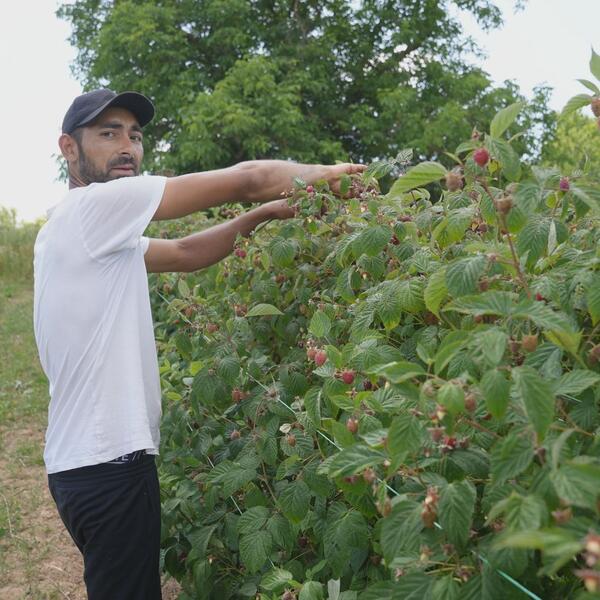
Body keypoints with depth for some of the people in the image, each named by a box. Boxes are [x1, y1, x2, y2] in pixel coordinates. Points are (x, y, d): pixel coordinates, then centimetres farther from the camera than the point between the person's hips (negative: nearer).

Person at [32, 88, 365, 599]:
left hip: (90, 460, 10)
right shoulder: (93, 207, -15)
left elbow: (185, 254, 17)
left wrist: (264, 213, 7)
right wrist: (325, 173, 0)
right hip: (107, 462, -10)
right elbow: (247, 177, -15)